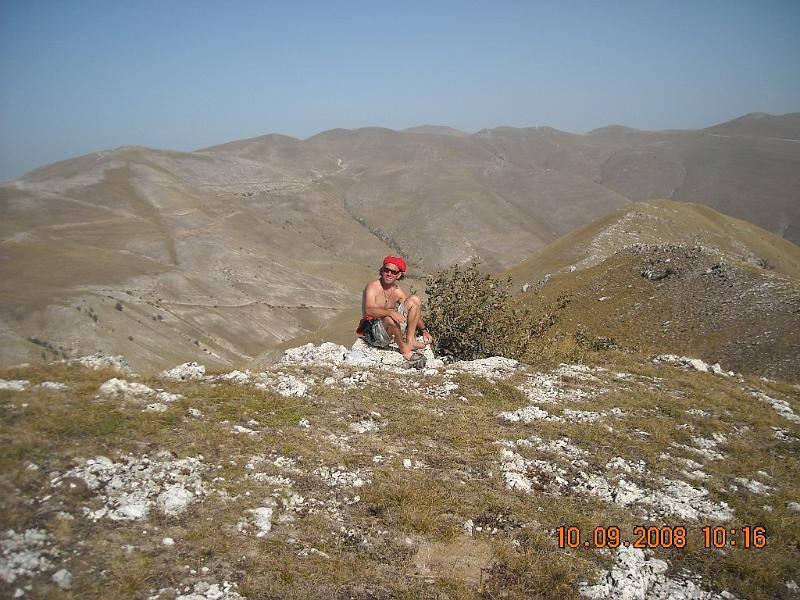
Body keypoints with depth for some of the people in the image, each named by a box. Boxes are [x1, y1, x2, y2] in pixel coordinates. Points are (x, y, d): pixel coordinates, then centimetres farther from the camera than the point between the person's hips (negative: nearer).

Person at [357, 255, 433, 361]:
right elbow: (369, 310, -32)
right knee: (389, 319, -40)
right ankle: (403, 348, -13)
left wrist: (424, 330, -2)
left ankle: (410, 341, -7)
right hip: (373, 331, -7)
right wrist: (390, 312, -45)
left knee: (415, 299, -1)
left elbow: (414, 314, 12)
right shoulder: (373, 287, -14)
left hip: (392, 328, 7)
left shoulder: (397, 291, 6)